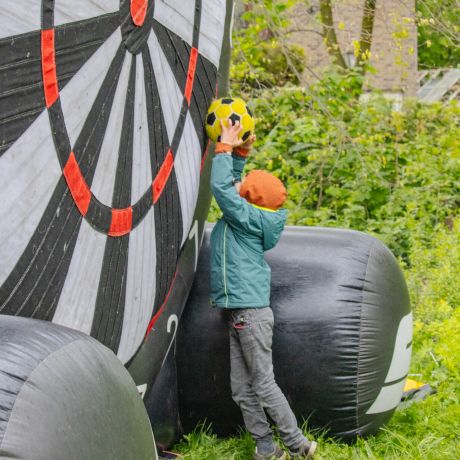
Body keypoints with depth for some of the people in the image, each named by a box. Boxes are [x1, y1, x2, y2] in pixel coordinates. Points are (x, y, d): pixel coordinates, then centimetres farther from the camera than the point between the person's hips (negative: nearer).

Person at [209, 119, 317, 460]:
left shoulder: (247, 217, -11)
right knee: (242, 390, 9)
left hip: (251, 312, -9)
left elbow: (220, 186, -15)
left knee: (263, 385, -4)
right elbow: (229, 184, 27)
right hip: (239, 313, 9)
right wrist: (239, 153, 17)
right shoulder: (246, 216, 13)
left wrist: (227, 147, -4)